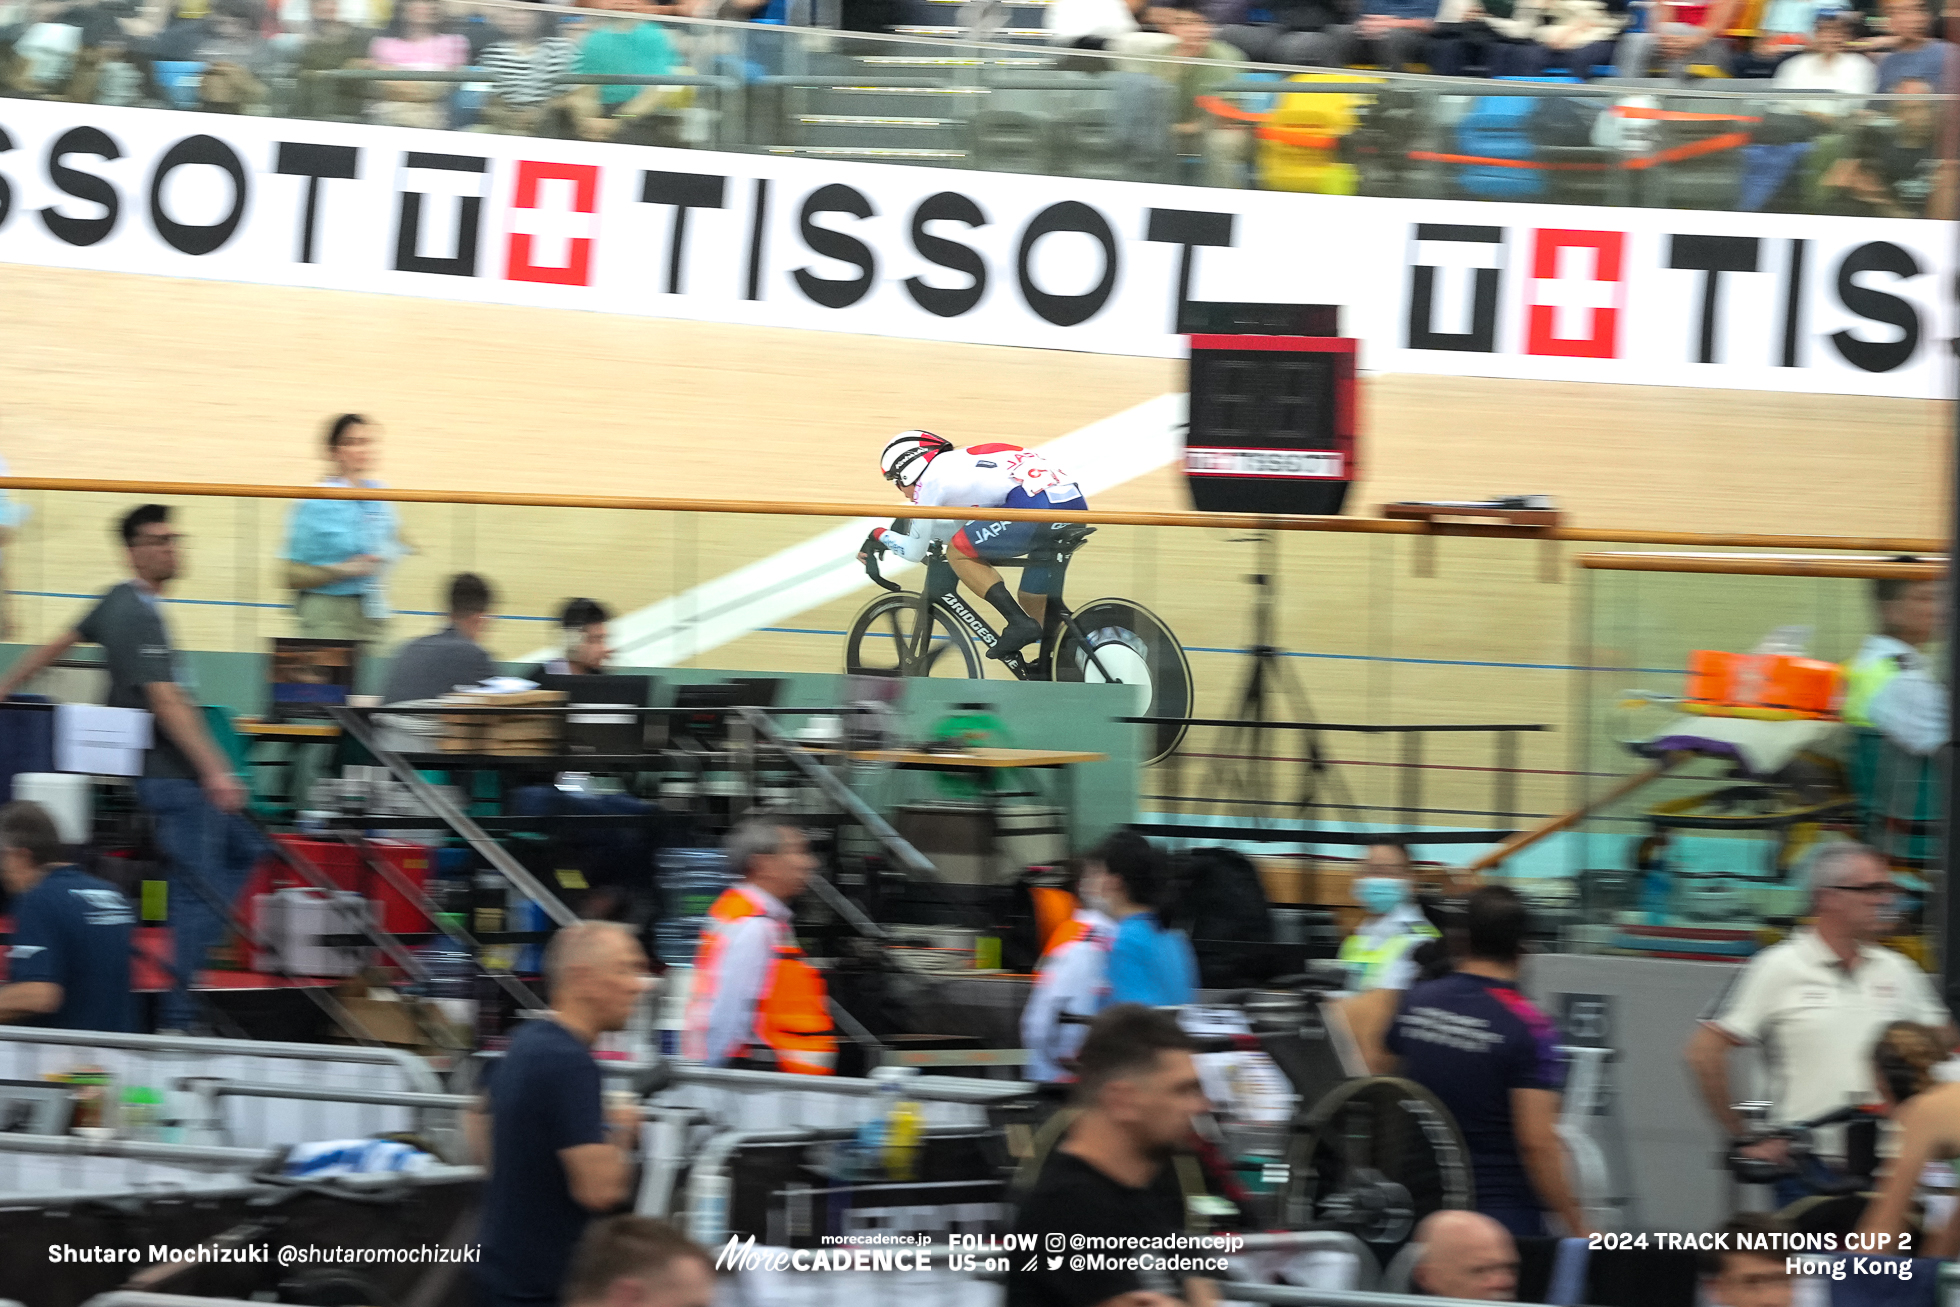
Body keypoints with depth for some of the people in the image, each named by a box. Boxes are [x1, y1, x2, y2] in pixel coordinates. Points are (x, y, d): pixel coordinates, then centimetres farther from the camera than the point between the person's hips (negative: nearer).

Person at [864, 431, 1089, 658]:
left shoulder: (930, 477, 10)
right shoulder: (961, 463, 33)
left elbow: (915, 551, 15)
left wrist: (880, 536, 33)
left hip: (1035, 506, -9)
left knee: (958, 554, 8)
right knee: (1035, 603, 21)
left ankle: (1020, 623, -3)